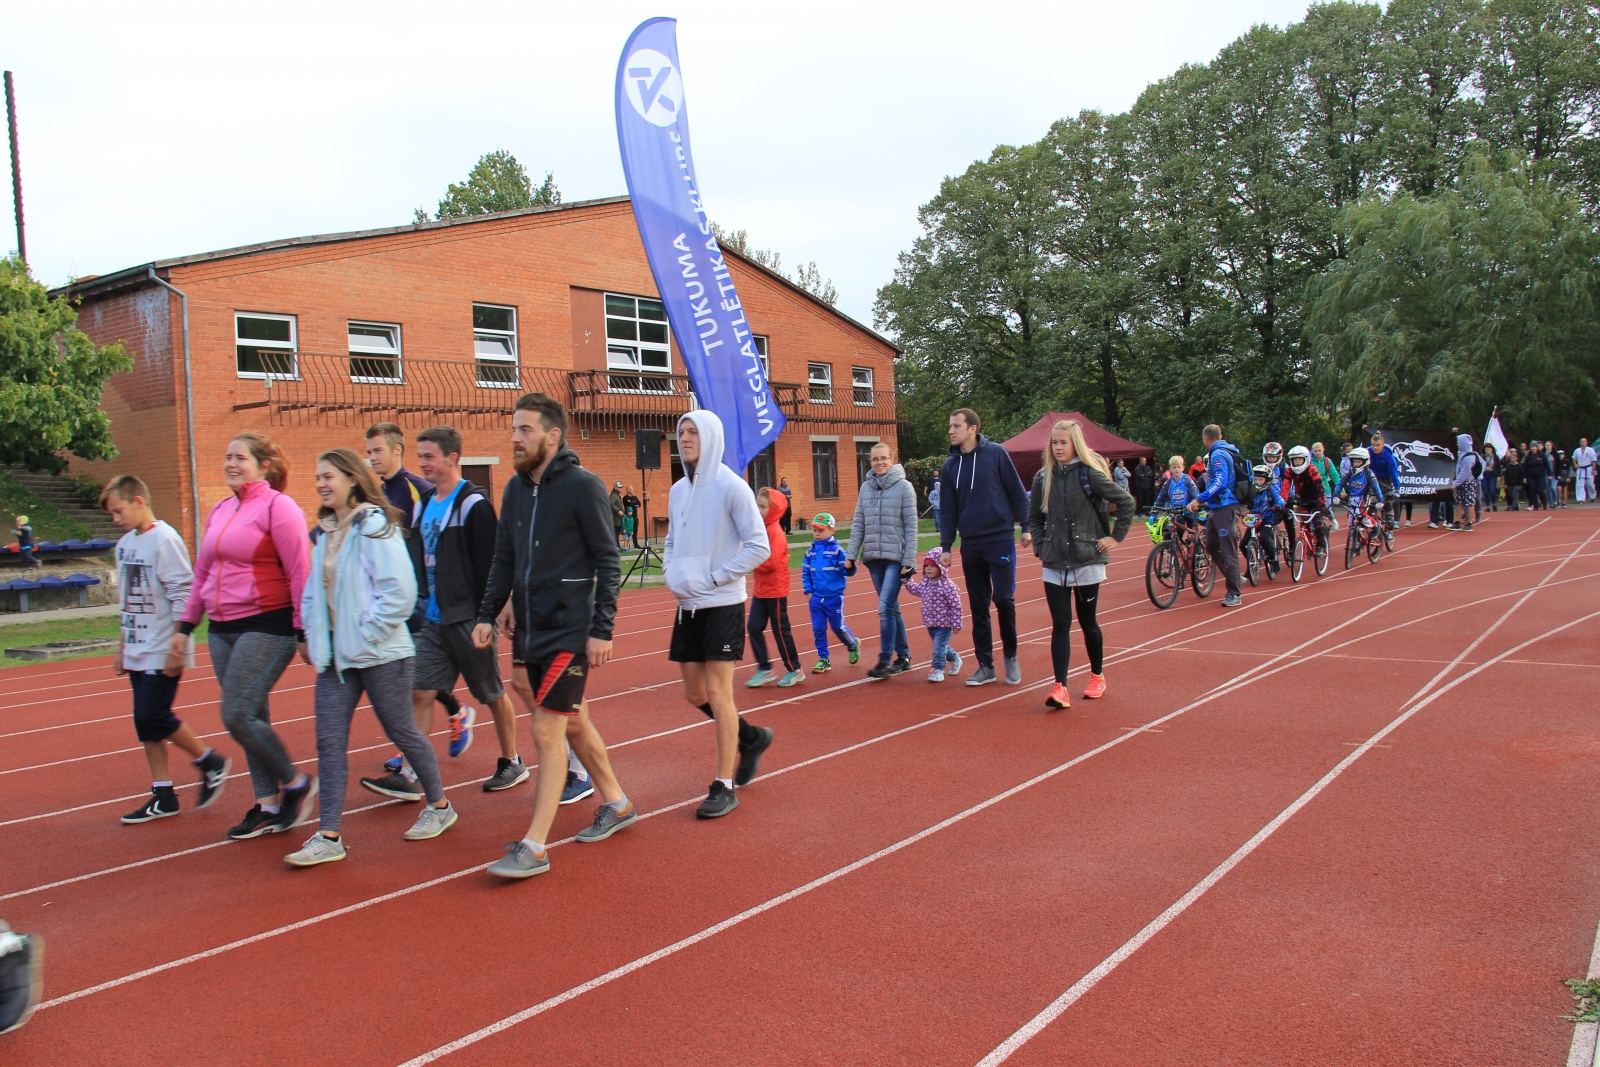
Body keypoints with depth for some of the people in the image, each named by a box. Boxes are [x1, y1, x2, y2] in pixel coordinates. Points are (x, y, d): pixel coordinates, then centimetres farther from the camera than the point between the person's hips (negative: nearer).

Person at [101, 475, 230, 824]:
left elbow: (182, 595, -16)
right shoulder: (125, 544, 12)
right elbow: (126, 600, 19)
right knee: (145, 723, 8)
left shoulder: (164, 539, -13)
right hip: (138, 651, 8)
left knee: (153, 717, -10)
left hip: (162, 651, -8)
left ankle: (211, 762, 11)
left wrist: (177, 644, -20)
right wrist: (122, 647, 20)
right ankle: (163, 797, 16)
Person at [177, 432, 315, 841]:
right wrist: (186, 625, 20)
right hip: (222, 629, 8)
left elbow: (299, 573, -13)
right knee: (251, 719, 10)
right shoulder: (220, 511, 15)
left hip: (266, 627, -8)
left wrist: (304, 631, -15)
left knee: (238, 716, -11)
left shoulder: (278, 508, -9)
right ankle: (268, 806, 19)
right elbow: (202, 573, 22)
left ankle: (296, 784, 9)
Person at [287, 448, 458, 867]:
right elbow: (313, 589, 19)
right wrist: (312, 636, 7)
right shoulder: (323, 532, 12)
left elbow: (400, 592, -19)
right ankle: (329, 837, 9)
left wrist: (367, 634, -17)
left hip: (380, 654, -7)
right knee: (329, 742, 3)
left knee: (401, 732, 6)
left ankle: (440, 807, 26)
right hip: (335, 655, 7)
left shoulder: (374, 526, -13)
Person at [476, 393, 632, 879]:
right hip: (529, 629, 7)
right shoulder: (515, 489, 10)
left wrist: (602, 629, -16)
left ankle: (535, 847, 3)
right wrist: (487, 615, 6)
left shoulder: (583, 486, -11)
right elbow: (504, 559, 15)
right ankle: (616, 805, 34)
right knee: (573, 722, 17)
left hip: (569, 631, -7)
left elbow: (608, 561, -12)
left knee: (547, 732, -5)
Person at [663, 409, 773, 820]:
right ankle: (750, 736, 35)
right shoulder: (678, 490, 9)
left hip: (722, 605, -7)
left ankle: (724, 787, 5)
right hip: (688, 606, 7)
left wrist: (713, 577, -17)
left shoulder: (731, 487, -12)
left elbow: (758, 546, -14)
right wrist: (672, 574, 1)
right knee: (695, 693, 12)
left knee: (718, 693, -5)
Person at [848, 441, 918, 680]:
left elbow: (911, 527, -7)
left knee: (886, 608, -11)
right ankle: (903, 657, 21)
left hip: (896, 557, -5)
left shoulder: (904, 487, -6)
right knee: (891, 608, 12)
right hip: (874, 557, 5)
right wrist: (851, 555, 3)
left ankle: (885, 661, -6)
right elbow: (858, 524, 9)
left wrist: (909, 561, -11)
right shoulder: (866, 487, 7)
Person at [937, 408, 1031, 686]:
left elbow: (1017, 492, -1)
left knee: (1003, 599, -5)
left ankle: (1010, 656, 16)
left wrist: (1025, 527, -5)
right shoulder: (950, 465, 7)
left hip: (1000, 539, -4)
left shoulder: (996, 453, -4)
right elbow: (947, 510, 10)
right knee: (978, 607, 7)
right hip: (970, 545, 4)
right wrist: (945, 546, 7)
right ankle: (985, 665, 16)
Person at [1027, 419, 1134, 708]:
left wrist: (1115, 536, -6)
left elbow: (1126, 502, -6)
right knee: (1060, 624, -4)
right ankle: (1060, 688, -8)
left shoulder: (1090, 474, -8)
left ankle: (1097, 677, 29)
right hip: (1054, 564, 3)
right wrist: (1040, 547, 7)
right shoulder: (1043, 477, 5)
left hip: (1087, 560, -3)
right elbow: (1034, 517, 18)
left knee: (1087, 621, 9)